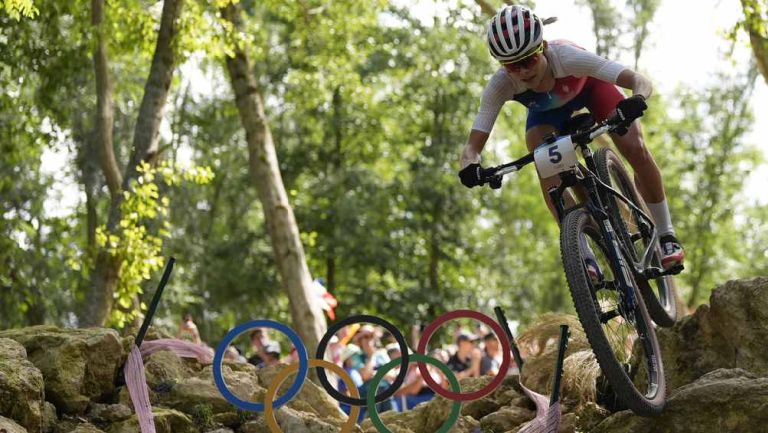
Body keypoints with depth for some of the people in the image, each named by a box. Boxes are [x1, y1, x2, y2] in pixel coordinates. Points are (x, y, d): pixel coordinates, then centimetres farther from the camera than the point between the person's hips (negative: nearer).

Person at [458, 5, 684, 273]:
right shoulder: (500, 86, -37)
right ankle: (585, 257, -16)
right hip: (545, 110, 1)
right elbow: (473, 145, -36)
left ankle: (666, 235, 2)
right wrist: (470, 166, -59)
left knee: (636, 150, -18)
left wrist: (637, 99, -70)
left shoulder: (566, 57, -44)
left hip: (588, 84, -1)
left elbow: (639, 81, -47)